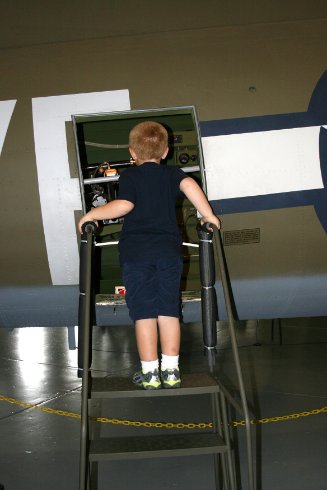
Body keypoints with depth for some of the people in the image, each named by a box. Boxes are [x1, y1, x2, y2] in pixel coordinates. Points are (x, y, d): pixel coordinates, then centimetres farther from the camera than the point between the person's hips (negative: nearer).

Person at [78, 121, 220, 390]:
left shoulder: (129, 176, 2)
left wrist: (92, 214, -2)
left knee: (144, 313, 2)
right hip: (169, 251, 2)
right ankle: (171, 370, 10)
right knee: (168, 311, 8)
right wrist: (208, 216, -3)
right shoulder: (173, 173, 9)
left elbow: (124, 205, -14)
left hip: (136, 253, -2)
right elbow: (189, 185, -11)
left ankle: (150, 372, 6)